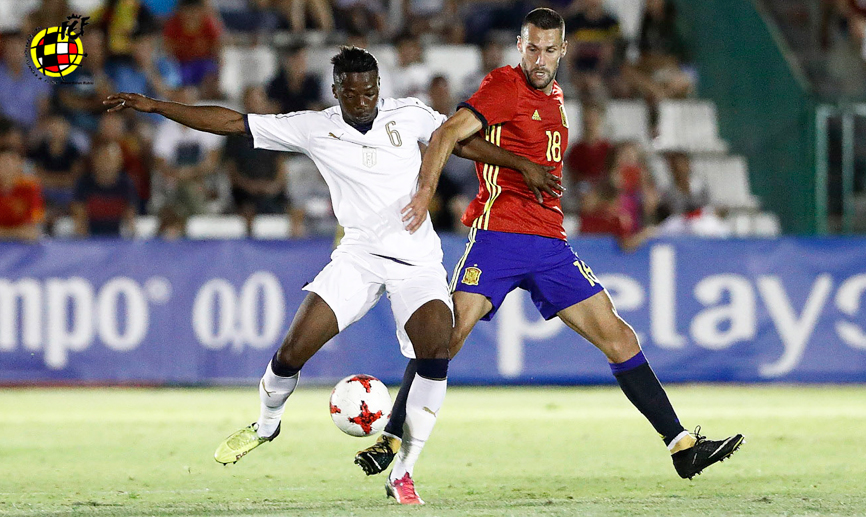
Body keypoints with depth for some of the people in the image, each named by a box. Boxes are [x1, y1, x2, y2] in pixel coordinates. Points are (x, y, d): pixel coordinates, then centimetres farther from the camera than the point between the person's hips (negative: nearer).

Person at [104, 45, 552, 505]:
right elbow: (233, 122, 1)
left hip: (417, 260, -1)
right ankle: (265, 426, 23)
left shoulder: (408, 116, 0)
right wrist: (153, 106, -1)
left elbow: (462, 140, 11)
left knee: (435, 351, -24)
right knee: (293, 350, -11)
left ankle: (401, 474, -12)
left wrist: (522, 164, 4)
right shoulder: (314, 128, 0)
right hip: (359, 255, 1)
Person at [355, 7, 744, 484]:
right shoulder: (506, 86, -3)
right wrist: (425, 192, -29)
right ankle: (392, 441, -12)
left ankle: (682, 446, 3)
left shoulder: (554, 98, 20)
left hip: (549, 243, 7)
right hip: (498, 234, -7)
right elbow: (448, 134, -16)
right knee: (448, 333, -20)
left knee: (618, 337, 1)